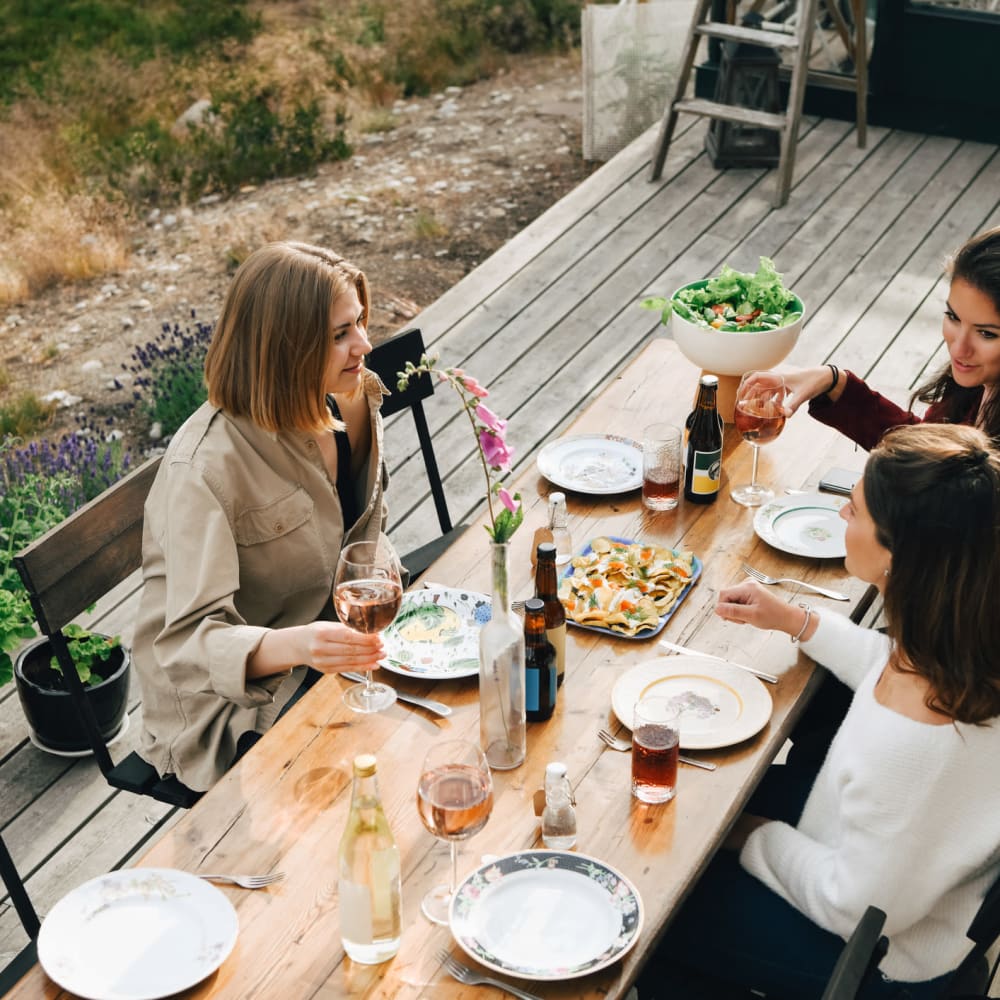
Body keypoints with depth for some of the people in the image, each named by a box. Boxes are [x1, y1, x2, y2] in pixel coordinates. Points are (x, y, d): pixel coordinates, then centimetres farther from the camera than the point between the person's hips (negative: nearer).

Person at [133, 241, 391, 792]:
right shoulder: (204, 467, -28)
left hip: (331, 635, 7)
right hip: (230, 701, -7)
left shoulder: (350, 404, -4)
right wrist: (291, 646, -50)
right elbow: (191, 639, -33)